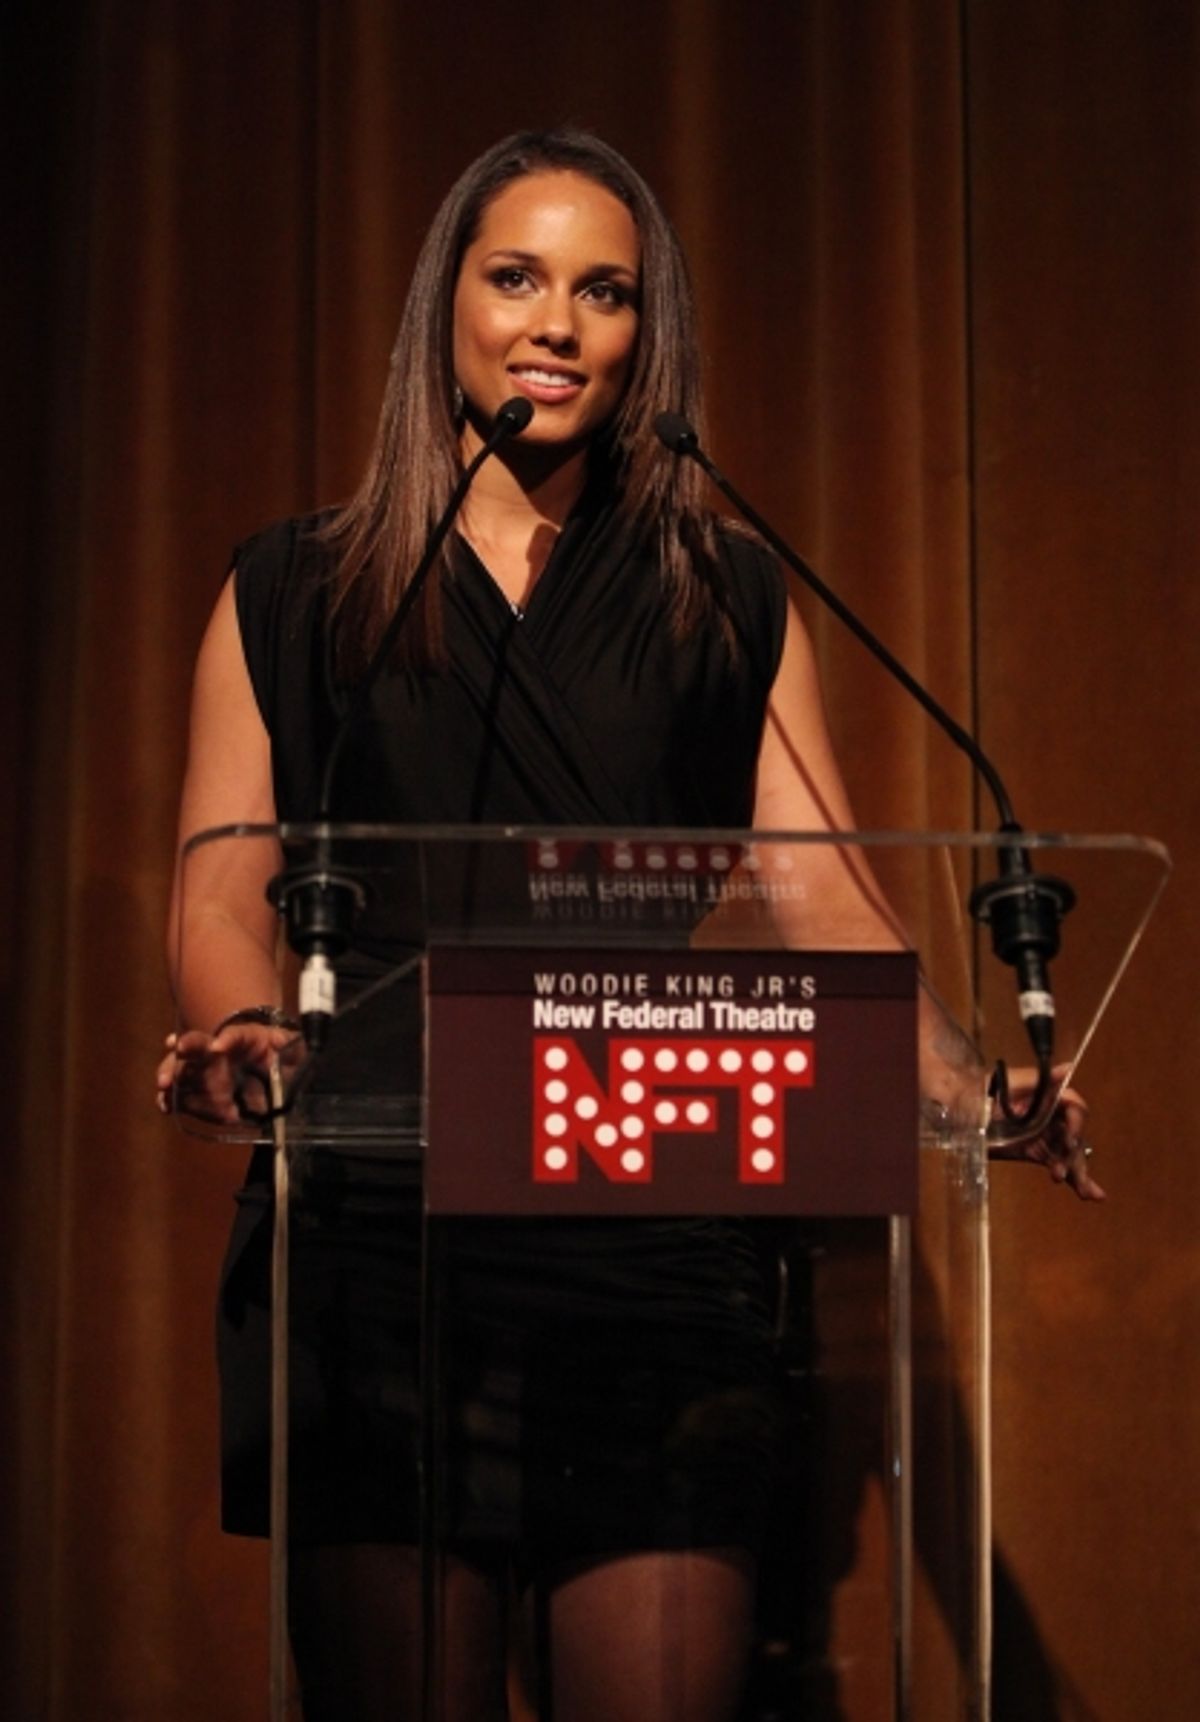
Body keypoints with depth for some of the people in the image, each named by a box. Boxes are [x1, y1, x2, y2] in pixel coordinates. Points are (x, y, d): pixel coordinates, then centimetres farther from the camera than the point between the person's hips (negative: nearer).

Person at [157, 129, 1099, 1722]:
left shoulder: (732, 603, 16)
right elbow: (221, 889, 6)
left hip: (655, 1245, 1)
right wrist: (242, 1028, -16)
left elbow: (826, 893, 7)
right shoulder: (295, 597, 14)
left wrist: (960, 1080, -11)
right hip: (378, 1239, 0)